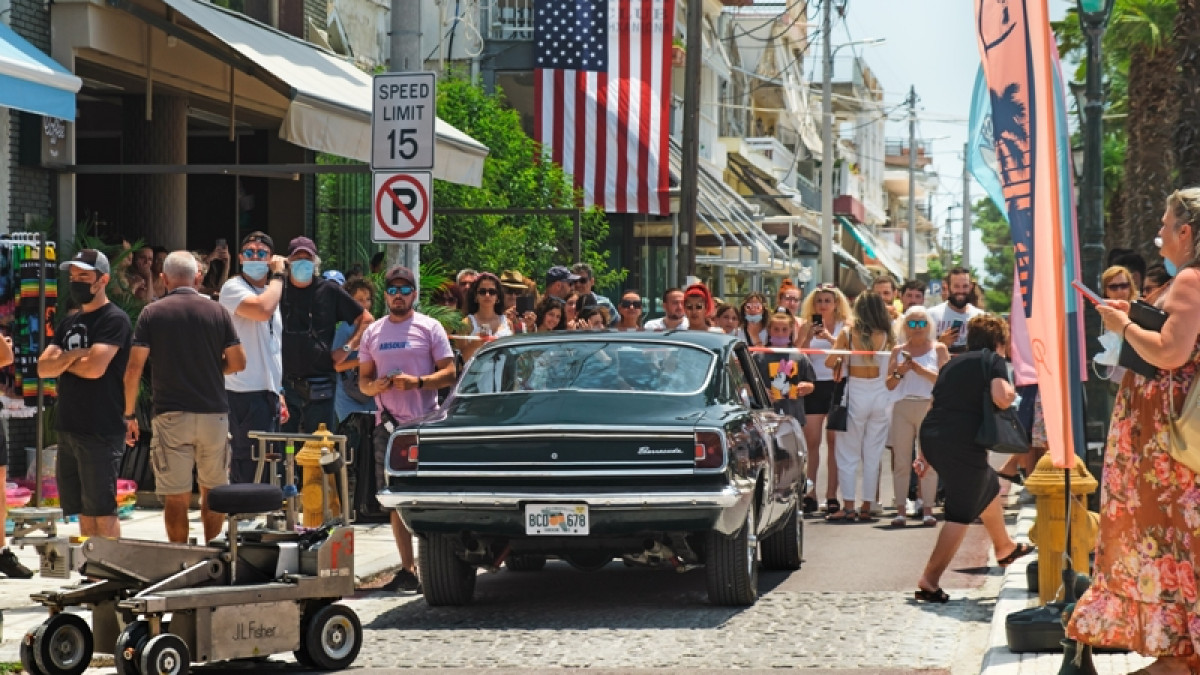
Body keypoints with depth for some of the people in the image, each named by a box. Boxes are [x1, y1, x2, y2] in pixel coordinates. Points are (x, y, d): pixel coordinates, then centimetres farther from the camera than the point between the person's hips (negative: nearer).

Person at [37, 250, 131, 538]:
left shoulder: (114, 319, -8)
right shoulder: (69, 322, 15)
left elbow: (94, 367, -20)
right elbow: (43, 368, 6)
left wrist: (61, 360, -3)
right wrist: (72, 356, -12)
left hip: (101, 431, -8)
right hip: (68, 428, 8)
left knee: (102, 512, -6)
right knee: (82, 512, 11)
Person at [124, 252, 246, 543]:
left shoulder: (152, 313, -1)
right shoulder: (217, 312, 3)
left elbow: (134, 368, -5)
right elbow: (238, 363, 4)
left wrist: (129, 414, 2)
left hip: (170, 414, -2)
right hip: (214, 412, 2)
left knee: (176, 497, 1)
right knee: (213, 490, 16)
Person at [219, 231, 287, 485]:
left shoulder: (269, 292, 20)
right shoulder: (233, 288, -7)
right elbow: (263, 310, -28)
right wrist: (278, 275, -14)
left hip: (268, 393, 9)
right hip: (245, 394, -9)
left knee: (265, 471, 12)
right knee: (248, 471, -11)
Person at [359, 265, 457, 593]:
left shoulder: (429, 328, 3)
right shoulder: (372, 332, 15)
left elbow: (449, 373, -1)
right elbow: (363, 380, 17)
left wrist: (418, 382, -17)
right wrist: (375, 386, -6)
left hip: (425, 422, -4)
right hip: (388, 424, 4)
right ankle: (408, 569, 8)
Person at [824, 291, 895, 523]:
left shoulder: (848, 334, -7)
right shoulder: (887, 337, -3)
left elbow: (830, 362, -11)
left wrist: (842, 361, 9)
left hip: (855, 395, -2)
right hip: (881, 397, 2)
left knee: (848, 454, 7)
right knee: (873, 455, 9)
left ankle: (848, 507, 2)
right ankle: (867, 508, 10)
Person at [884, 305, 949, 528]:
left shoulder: (938, 349, 8)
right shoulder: (899, 351, 15)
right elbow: (889, 384, 12)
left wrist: (919, 369, -13)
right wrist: (899, 372, -8)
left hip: (930, 407, -2)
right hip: (902, 407, 2)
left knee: (929, 460, -4)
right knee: (901, 461, 0)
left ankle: (928, 509, -1)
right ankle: (900, 510, 2)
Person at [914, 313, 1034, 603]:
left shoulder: (952, 364, 21)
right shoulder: (993, 360, 1)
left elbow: (934, 404, 23)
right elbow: (1001, 398, -18)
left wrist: (925, 455, 29)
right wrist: (1011, 392, 7)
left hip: (931, 437, 8)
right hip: (963, 443, -8)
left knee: (988, 486, 29)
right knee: (962, 513, -1)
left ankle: (1004, 547, 48)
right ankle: (930, 579, -9)